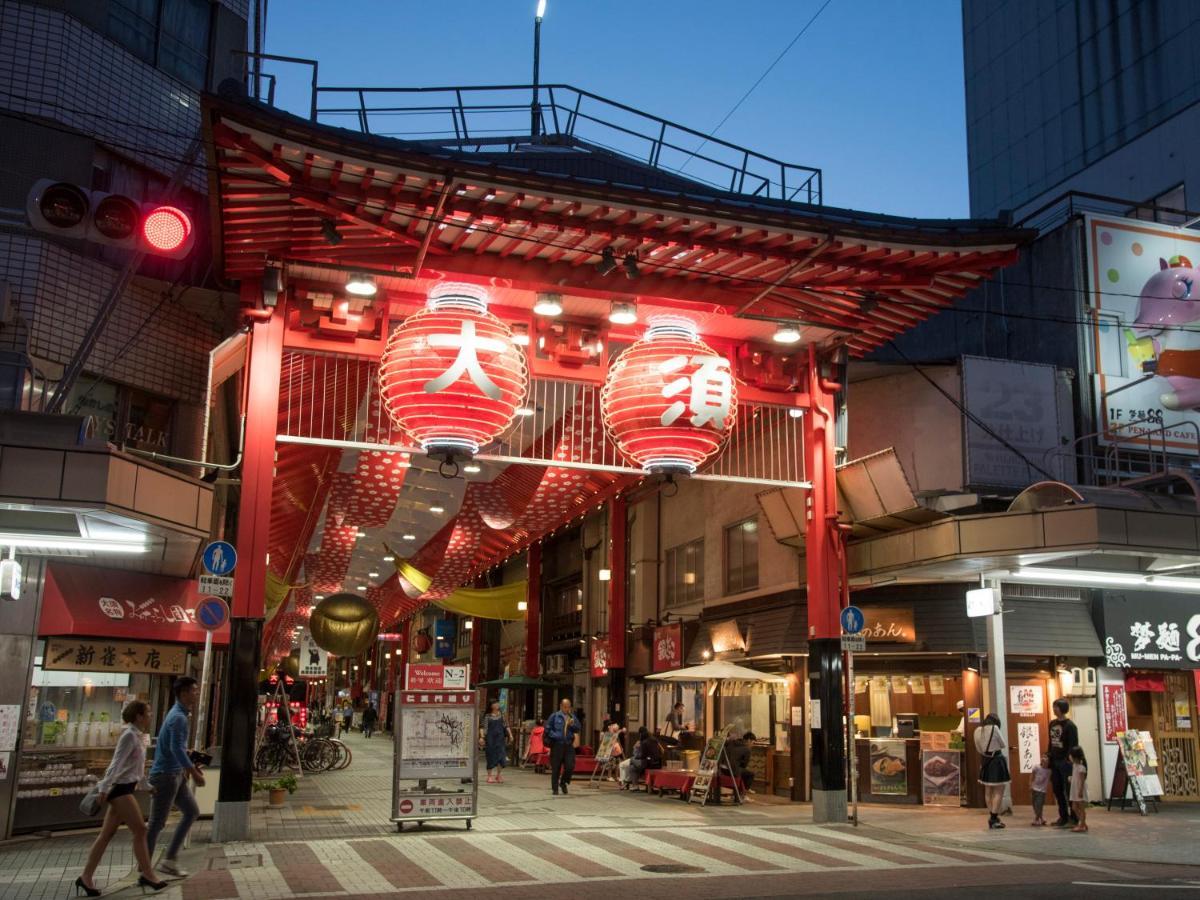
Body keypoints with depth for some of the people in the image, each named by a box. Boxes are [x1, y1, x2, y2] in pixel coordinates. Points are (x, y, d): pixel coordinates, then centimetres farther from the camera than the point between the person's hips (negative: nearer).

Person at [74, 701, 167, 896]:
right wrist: (105, 787, -23)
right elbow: (117, 763, -19)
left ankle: (86, 877, 12)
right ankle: (147, 874, 2)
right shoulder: (129, 735, -13)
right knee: (140, 830, -5)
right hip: (120, 788, -10)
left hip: (125, 788, 10)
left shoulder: (136, 736, 16)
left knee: (107, 834, 9)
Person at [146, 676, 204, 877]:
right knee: (157, 822, -1)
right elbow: (176, 749, -28)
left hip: (175, 774, 10)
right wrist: (194, 772, -26)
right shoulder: (178, 718, -19)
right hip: (165, 775, -10)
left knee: (191, 811, 10)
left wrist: (191, 766, 19)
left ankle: (170, 860, 13)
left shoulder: (179, 714, 13)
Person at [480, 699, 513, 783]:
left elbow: (506, 726, 12)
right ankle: (490, 776, 9)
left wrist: (510, 735, 4)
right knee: (491, 757, 0)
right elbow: (483, 727, -6)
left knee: (500, 756, -2)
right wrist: (482, 737, -18)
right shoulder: (487, 716, 0)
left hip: (500, 738, 3)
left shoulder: (501, 715, 10)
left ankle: (498, 775, 14)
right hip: (490, 739, -3)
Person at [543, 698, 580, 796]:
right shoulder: (554, 716, 3)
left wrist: (572, 725, -11)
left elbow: (579, 729, 8)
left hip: (569, 745, 3)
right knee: (556, 768, 1)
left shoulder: (572, 717, 14)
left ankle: (563, 782, 21)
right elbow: (547, 729, -1)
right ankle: (555, 788, 13)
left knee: (570, 766, -6)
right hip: (557, 744, -3)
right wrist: (556, 736, -13)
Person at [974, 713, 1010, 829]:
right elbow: (1003, 745, -2)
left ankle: (992, 818, 20)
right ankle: (994, 819, -7)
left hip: (985, 762, 6)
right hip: (996, 761, -6)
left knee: (988, 791, 15)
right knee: (999, 792, -1)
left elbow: (979, 748, 10)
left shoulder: (977, 731, 5)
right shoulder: (994, 728, -11)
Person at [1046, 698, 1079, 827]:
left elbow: (1073, 745, -13)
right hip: (1055, 762, 7)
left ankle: (1074, 818, 5)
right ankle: (1063, 816, 20)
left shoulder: (1070, 725, -10)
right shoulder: (1052, 724, 11)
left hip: (1065, 762, -7)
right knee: (1057, 790, 10)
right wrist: (1049, 759, 14)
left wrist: (1069, 761, -20)